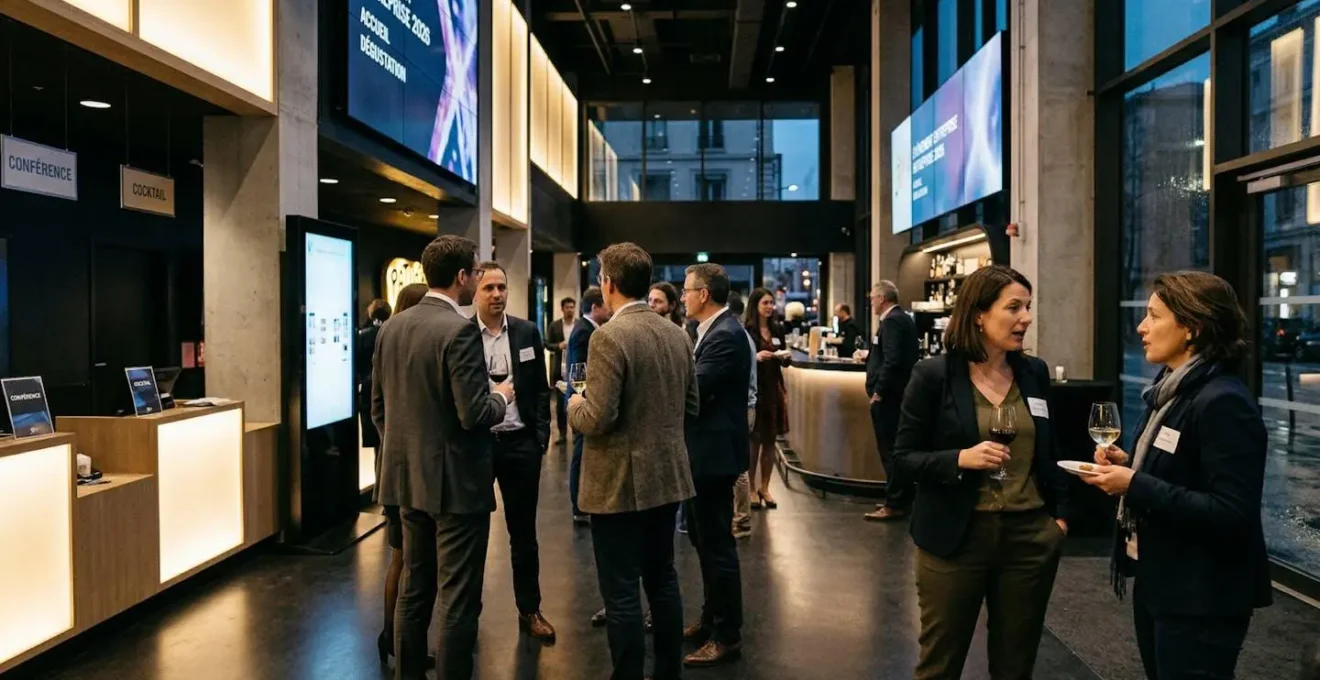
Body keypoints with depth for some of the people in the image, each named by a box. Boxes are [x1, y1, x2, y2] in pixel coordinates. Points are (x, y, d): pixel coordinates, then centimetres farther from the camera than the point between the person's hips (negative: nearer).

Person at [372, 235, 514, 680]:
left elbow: (378, 407, 11)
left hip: (409, 478, 8)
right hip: (455, 481, -8)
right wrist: (501, 397, -2)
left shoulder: (391, 328, 6)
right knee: (458, 598, 3)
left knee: (414, 588, 19)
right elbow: (474, 415, -22)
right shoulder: (459, 331, -18)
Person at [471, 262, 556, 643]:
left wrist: (541, 437, 1)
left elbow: (540, 388, 7)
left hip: (520, 442, 2)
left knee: (523, 531, 11)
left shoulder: (527, 332, 4)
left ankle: (529, 610, 22)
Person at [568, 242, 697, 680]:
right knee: (662, 580, 19)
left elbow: (598, 419, -21)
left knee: (621, 593, 3)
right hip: (667, 477, 8)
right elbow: (690, 407, 12)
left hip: (620, 484, -8)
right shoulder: (677, 335, 5)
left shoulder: (609, 337, -18)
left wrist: (576, 408, -1)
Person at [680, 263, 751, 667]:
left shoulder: (726, 335, -20)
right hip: (705, 450, 11)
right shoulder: (713, 331, 12)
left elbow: (693, 388, -24)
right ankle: (712, 619, 33)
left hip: (715, 452, -11)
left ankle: (727, 636, 11)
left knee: (717, 544, -1)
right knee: (705, 540, 19)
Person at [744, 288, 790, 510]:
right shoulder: (745, 330, -7)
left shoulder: (778, 329, 10)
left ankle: (764, 487, 18)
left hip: (773, 388, 5)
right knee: (753, 440, 0)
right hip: (752, 389, -5)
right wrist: (756, 357, -24)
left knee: (770, 440, 8)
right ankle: (751, 488, 10)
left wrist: (785, 357, -3)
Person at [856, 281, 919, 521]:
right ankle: (904, 498, 25)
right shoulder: (905, 319, 13)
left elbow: (892, 361, -25)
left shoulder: (891, 321, -16)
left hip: (888, 396, -10)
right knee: (899, 449, 16)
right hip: (900, 394, 10)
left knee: (890, 450, -4)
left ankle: (894, 504, 1)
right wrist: (869, 355, 26)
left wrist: (878, 392, -19)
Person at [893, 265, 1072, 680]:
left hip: (1030, 535, 4)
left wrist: (1060, 514, 9)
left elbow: (1049, 452, 15)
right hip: (956, 537, -4)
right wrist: (960, 459, -22)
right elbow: (904, 458, -8)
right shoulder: (934, 375, -9)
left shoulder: (1035, 372, 5)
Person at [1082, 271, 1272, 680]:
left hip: (1200, 598, -9)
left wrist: (1135, 485, -26)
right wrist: (1128, 465, 0)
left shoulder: (1223, 402, -21)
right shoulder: (1171, 390, 8)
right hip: (1158, 582, 9)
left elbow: (1232, 513, -26)